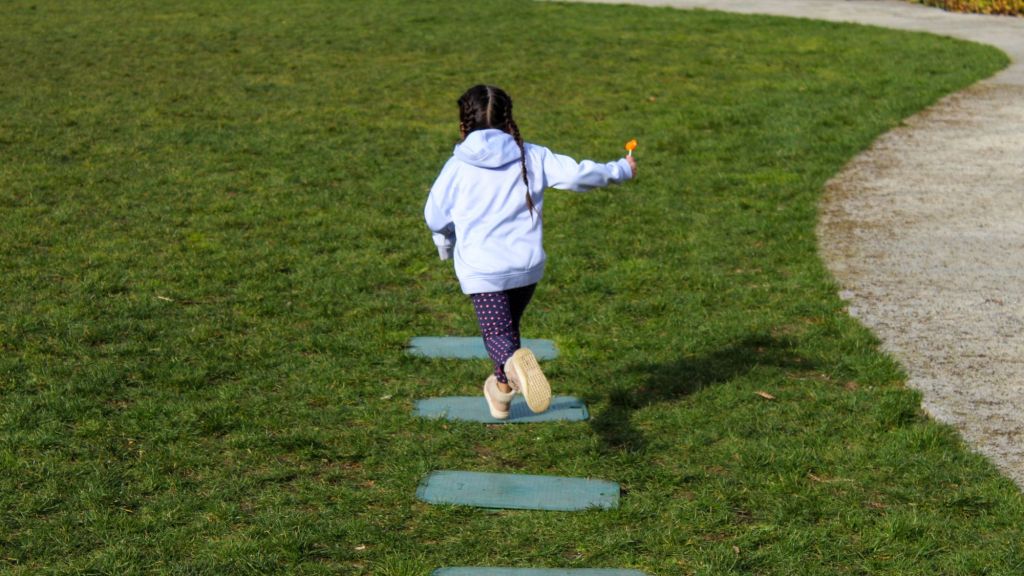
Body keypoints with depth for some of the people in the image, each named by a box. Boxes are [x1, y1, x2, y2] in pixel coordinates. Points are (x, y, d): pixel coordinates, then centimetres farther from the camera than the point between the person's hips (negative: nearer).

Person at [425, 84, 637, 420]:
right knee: (508, 325, 25)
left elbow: (436, 216, 8)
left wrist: (445, 246, 31)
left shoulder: (457, 168, -1)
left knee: (497, 334, -10)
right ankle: (501, 390, 40)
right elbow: (577, 175, 1)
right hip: (527, 264, 4)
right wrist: (620, 170, 20)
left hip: (481, 269, -4)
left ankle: (513, 365, -44)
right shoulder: (532, 156, 3)